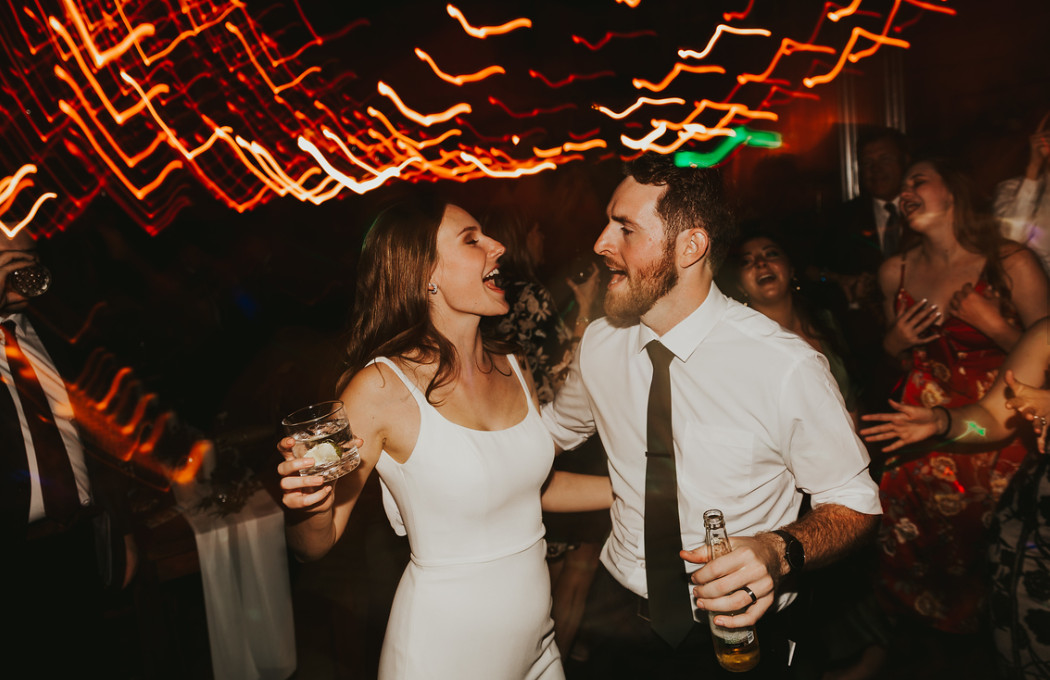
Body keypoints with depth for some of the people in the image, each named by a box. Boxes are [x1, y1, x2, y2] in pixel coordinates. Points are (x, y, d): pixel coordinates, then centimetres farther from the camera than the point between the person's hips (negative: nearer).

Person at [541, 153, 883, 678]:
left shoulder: (786, 368, -24)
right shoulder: (599, 344, -10)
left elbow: (854, 502, -13)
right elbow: (552, 429, 10)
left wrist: (782, 552, -31)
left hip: (736, 632, -3)